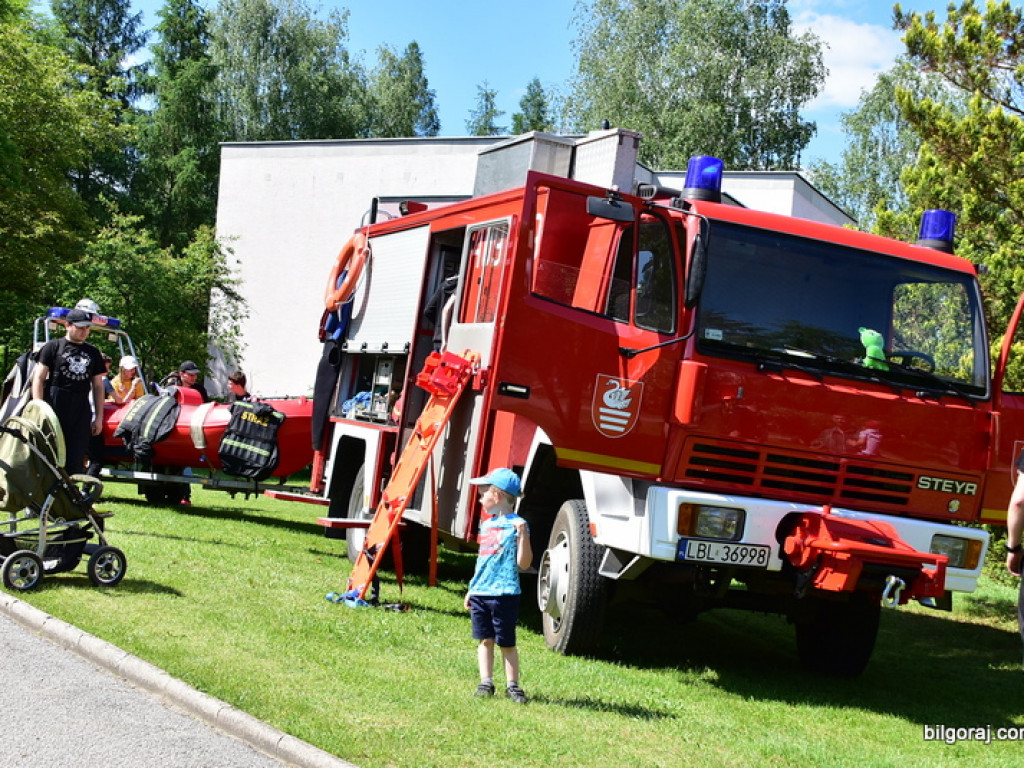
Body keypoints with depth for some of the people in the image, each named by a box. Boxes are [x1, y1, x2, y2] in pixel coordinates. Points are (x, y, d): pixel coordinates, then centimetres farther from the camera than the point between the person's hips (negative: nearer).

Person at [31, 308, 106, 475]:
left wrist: (99, 417, 13)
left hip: (81, 413, 4)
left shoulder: (93, 353, 17)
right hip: (55, 409, -4)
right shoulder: (53, 347, 4)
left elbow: (98, 386, 19)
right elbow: (38, 378, -1)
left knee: (76, 461, 1)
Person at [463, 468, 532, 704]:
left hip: (504, 594, -7)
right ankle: (486, 682, 13)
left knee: (506, 643, 0)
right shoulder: (486, 525, 13)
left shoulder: (516, 525, -9)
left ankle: (512, 684, 9)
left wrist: (523, 535, -25)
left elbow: (523, 563, -14)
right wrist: (471, 589, 19)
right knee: (485, 640, 8)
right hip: (480, 593, 7)